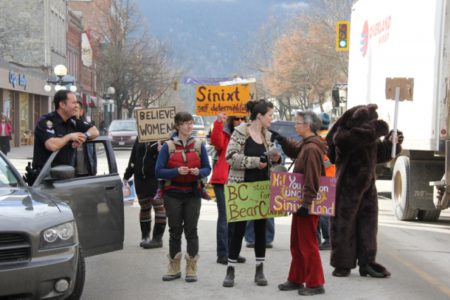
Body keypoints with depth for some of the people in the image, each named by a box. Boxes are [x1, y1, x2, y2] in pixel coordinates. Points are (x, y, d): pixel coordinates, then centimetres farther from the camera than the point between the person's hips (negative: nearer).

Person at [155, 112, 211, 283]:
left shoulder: (199, 145, 4)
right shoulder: (168, 146, -1)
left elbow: (207, 168, 6)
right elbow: (159, 172, -5)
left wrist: (199, 172, -16)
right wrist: (177, 171, -20)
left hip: (193, 194, 1)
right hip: (173, 194, -1)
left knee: (191, 230, 1)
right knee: (175, 231, 6)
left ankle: (191, 269, 8)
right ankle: (174, 269, 15)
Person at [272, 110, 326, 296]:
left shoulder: (311, 149, -21)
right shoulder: (305, 145, 10)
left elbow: (312, 180, -25)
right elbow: (294, 151, 32)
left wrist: (306, 203, -27)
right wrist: (282, 141, 14)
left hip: (307, 204, -10)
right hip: (301, 201, 10)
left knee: (307, 244, -3)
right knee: (296, 243, 16)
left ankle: (315, 283, 5)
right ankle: (296, 279, 26)